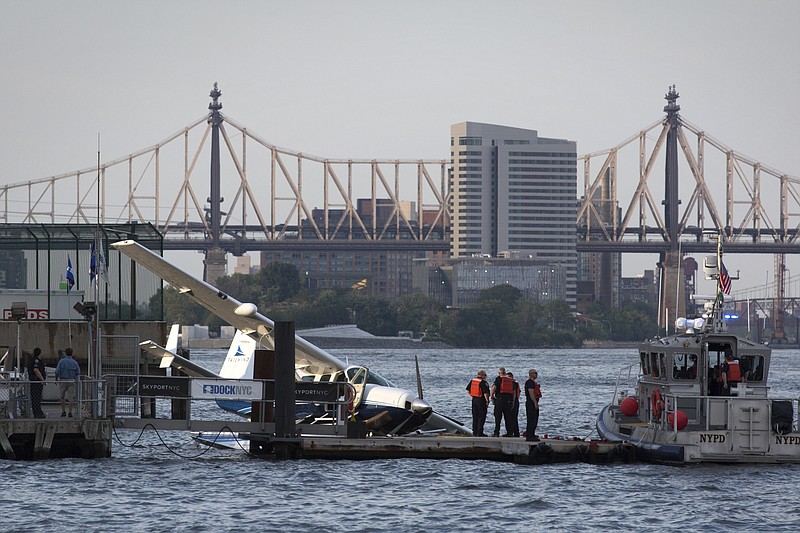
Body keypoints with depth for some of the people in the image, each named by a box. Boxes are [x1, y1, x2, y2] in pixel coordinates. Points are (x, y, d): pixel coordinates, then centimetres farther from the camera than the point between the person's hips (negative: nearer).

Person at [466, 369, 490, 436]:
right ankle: (480, 433, -5)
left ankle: (475, 432, 16)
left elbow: (468, 389, 14)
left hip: (474, 400, 7)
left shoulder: (472, 380, 7)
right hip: (481, 400, -7)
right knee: (481, 417, -2)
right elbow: (485, 393, -20)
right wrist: (487, 401, -12)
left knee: (475, 416, 14)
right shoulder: (483, 382, -16)